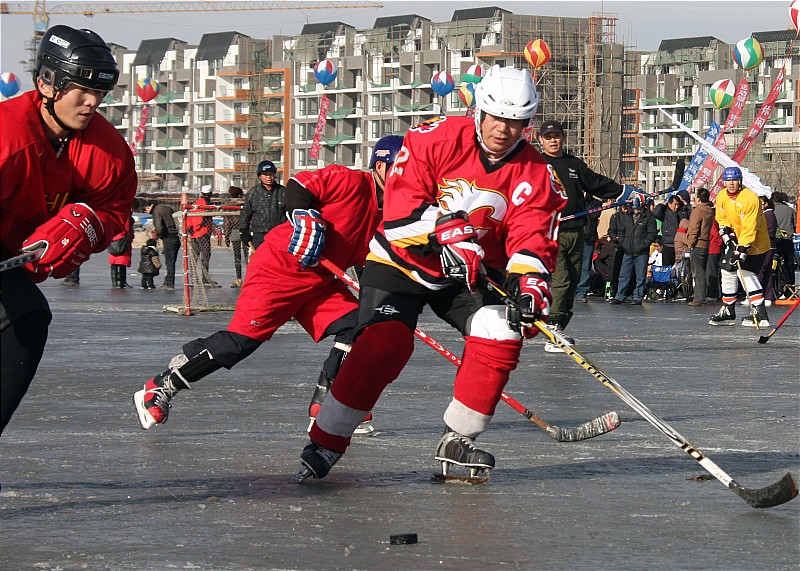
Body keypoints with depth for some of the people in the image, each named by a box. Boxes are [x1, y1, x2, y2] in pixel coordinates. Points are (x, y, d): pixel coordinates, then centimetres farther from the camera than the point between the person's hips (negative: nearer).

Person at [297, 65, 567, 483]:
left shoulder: (536, 176, -7)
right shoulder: (436, 139, -17)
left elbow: (532, 240, -14)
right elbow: (398, 208, -22)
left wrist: (530, 285, -34)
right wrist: (443, 229, -37)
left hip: (471, 274, 4)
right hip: (401, 261, -4)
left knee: (502, 335, -18)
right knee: (383, 343, -22)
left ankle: (457, 441, -2)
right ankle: (325, 441, -10)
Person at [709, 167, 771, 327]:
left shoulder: (750, 198, -26)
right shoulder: (721, 197, -1)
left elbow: (750, 228, -29)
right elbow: (722, 219, 12)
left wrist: (742, 250, -32)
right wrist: (727, 235, -5)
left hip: (755, 242, -8)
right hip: (736, 240, 8)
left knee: (745, 273, -18)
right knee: (727, 271, 10)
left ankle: (759, 314, -21)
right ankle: (728, 312, 23)